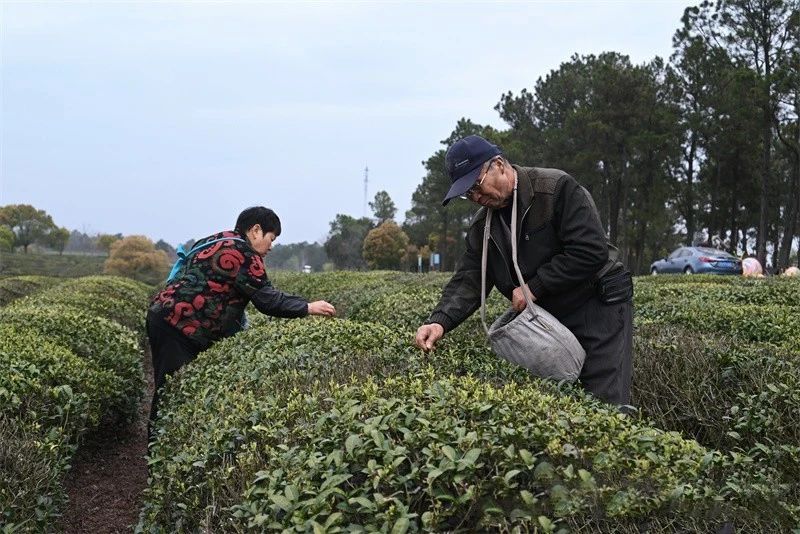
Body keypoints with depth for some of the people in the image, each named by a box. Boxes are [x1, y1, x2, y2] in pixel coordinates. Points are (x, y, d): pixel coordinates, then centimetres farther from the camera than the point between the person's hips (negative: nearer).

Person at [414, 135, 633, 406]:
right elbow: (468, 280, -3)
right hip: (547, 319, 6)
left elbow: (591, 252, -22)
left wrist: (535, 287, -19)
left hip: (599, 307, -6)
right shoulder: (482, 225, 4)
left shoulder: (559, 188, -15)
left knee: (605, 405, -7)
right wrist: (440, 321, -22)